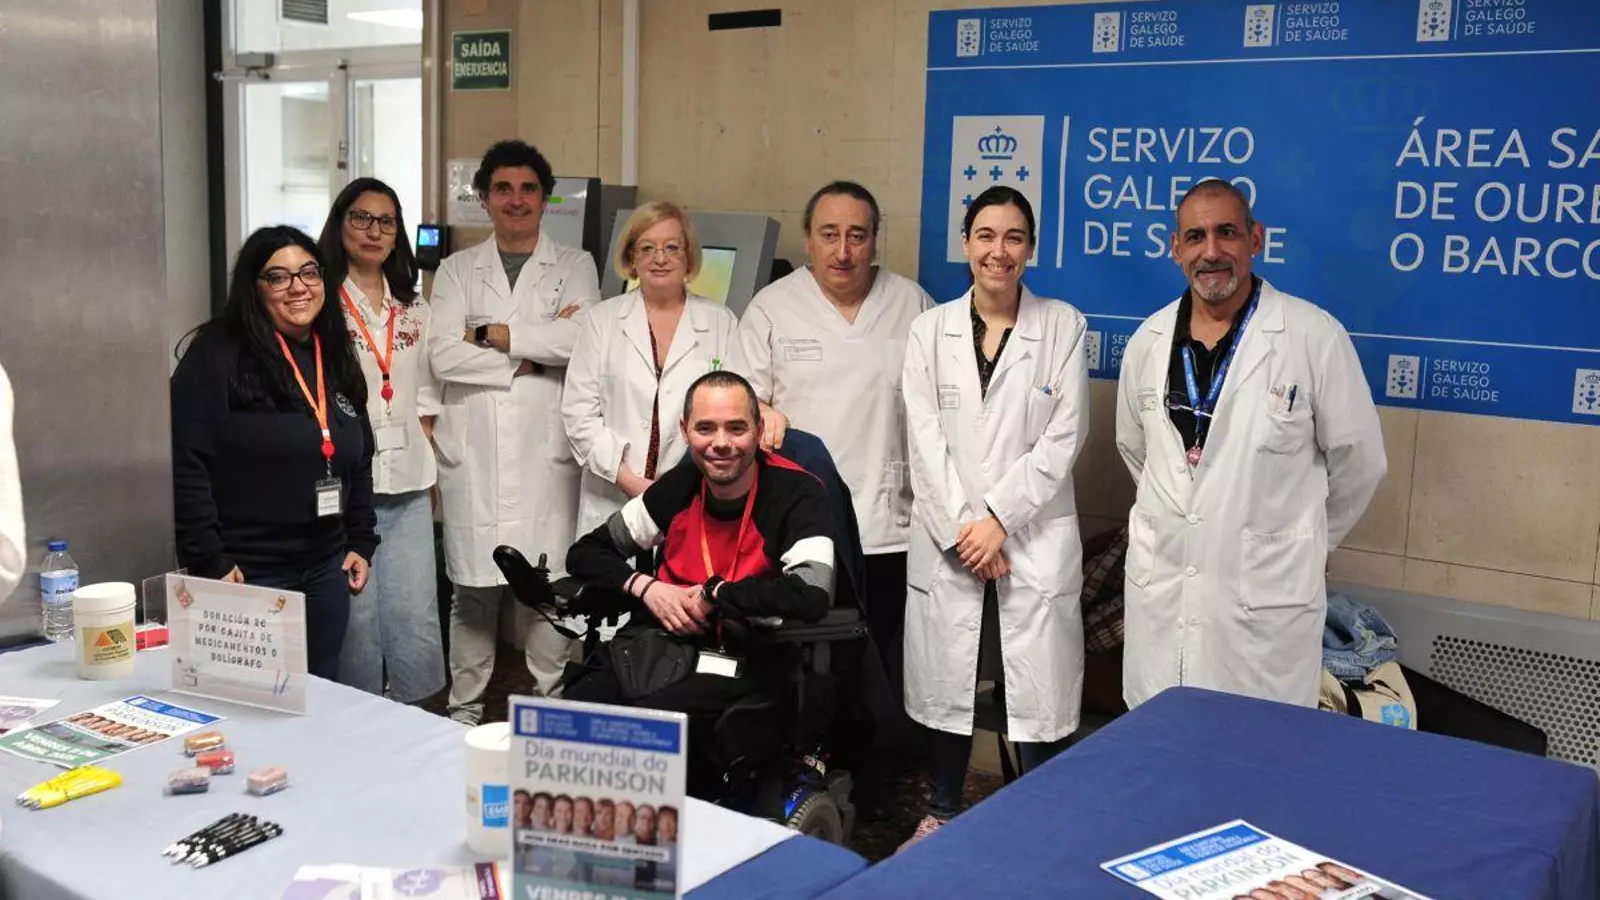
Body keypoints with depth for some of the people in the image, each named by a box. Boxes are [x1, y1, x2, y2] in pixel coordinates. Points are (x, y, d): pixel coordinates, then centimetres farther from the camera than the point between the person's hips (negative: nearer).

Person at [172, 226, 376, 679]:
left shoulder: (336, 360, 11)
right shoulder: (217, 356, -11)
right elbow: (187, 465, -16)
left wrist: (361, 542, 13)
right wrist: (209, 563, -17)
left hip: (326, 569, 6)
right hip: (247, 574, -6)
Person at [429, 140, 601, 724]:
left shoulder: (574, 266, 10)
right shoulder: (457, 270, 13)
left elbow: (580, 339, -9)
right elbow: (442, 354, -2)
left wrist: (492, 334, -6)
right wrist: (529, 360, -8)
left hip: (546, 449, -1)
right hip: (473, 450, 1)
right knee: (473, 588, 6)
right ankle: (464, 712, 19)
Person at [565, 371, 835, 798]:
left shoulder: (796, 494, -9)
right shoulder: (680, 485, 7)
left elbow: (813, 596, -26)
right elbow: (584, 553, 16)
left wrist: (715, 593, -12)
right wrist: (644, 586, -4)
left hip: (743, 670, -5)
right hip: (658, 650, 5)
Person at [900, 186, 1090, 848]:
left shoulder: (1063, 326, 2)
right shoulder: (930, 330, 6)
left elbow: (1064, 437, -5)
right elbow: (925, 440, 0)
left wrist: (998, 518, -11)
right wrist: (964, 528, -9)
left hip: (1036, 539, -2)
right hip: (947, 539, 2)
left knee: (1037, 686, 0)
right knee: (946, 679, 9)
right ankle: (942, 812, 26)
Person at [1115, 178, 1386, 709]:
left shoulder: (1314, 336, -8)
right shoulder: (1148, 341, 5)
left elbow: (1358, 460, 2)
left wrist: (1303, 543, 12)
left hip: (1267, 595, -3)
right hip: (1158, 588, 4)